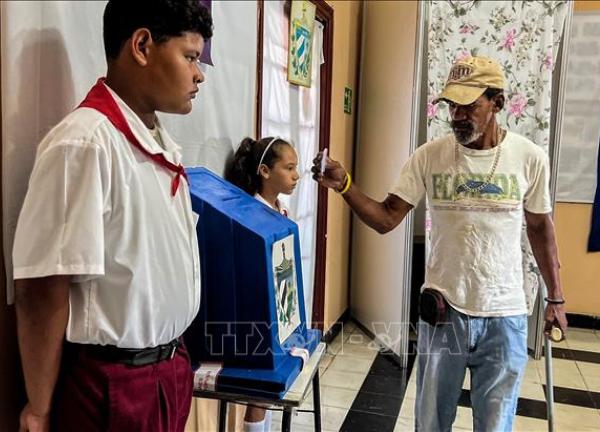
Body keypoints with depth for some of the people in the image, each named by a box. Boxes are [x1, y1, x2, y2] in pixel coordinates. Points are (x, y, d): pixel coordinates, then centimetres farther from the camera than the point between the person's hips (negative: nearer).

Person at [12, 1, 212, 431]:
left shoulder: (163, 144, 4)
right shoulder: (85, 143, -22)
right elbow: (41, 291, -20)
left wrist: (174, 357, 14)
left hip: (170, 366, 8)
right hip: (111, 382, -7)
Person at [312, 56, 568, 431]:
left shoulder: (530, 158, -6)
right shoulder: (430, 156, -7)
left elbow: (540, 227, 7)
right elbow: (386, 219, -8)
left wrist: (556, 298, 10)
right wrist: (344, 186, -25)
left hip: (504, 316, 0)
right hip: (443, 309, 0)